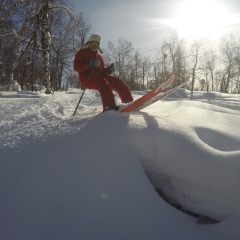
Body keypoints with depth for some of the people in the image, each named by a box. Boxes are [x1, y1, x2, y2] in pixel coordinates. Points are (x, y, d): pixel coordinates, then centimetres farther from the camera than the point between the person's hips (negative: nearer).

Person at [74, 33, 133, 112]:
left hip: (99, 76, 6)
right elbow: (76, 67, -4)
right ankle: (109, 106, -53)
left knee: (117, 82, -13)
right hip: (86, 77, -6)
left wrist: (108, 70, -1)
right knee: (102, 82, -37)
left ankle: (129, 103, -20)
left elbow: (102, 71, 24)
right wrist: (90, 65, -20)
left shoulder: (99, 56, 28)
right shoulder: (82, 52, 11)